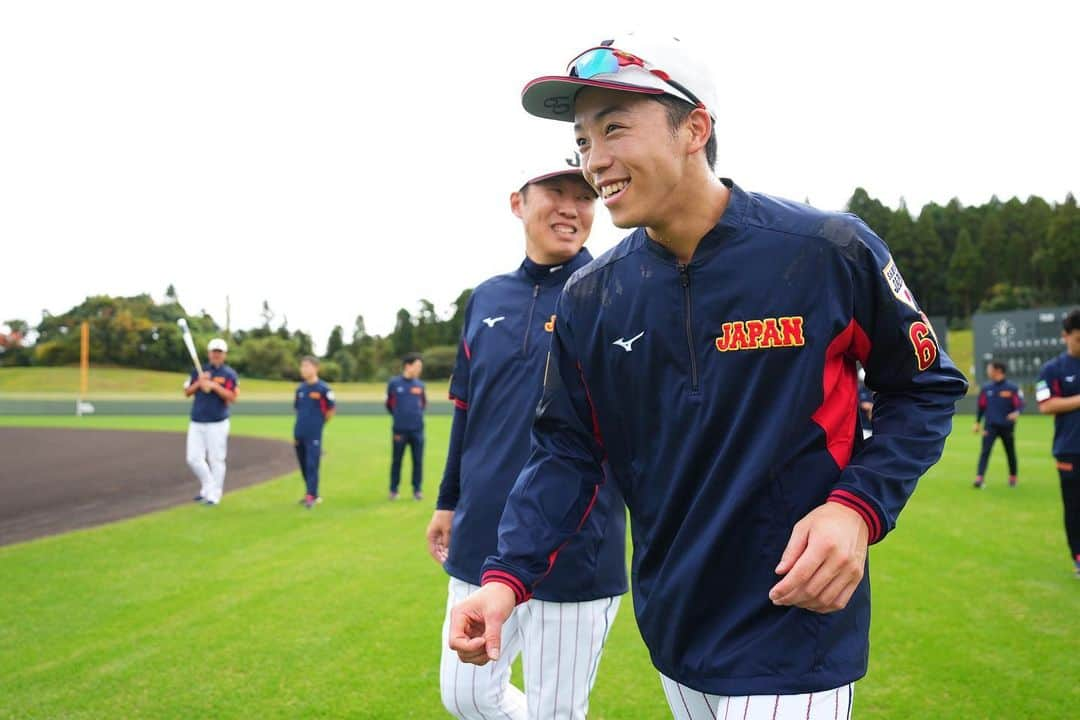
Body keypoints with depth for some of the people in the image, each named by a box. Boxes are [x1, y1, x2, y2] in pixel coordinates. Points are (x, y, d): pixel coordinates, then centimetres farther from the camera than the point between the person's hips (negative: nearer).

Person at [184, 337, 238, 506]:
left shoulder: (229, 374, 0)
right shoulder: (198, 371, 12)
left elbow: (232, 397, -11)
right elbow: (187, 392, 8)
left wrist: (214, 386, -20)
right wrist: (199, 383, -9)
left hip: (217, 424, -4)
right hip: (196, 423, 4)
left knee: (216, 459, -2)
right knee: (193, 458, 2)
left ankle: (214, 494, 8)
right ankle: (207, 487, 21)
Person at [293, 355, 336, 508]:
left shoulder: (323, 389, -9)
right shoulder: (300, 389, 9)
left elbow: (331, 409, -3)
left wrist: (319, 424, 5)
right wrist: (298, 429, 15)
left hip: (314, 435, -6)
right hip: (299, 434, 6)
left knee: (312, 465, -9)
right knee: (304, 466, 12)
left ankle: (311, 496, -9)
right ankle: (312, 493, 23)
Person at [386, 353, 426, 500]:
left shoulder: (420, 384, 5)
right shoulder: (394, 383, -3)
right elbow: (389, 404, 9)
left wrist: (417, 413, 9)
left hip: (417, 429, 2)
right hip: (400, 429, -2)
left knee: (418, 460, 4)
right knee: (397, 460, 6)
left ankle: (417, 490, 14)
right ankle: (393, 490, 17)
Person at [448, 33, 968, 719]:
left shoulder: (828, 251, -13)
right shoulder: (589, 298, -2)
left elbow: (926, 387, -2)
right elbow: (567, 449, 2)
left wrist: (859, 506, -18)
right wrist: (508, 577, -13)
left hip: (794, 627, -5)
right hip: (670, 628, 5)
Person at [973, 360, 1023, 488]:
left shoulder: (1012, 388, -4)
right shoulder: (986, 388, 7)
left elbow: (1020, 404, -8)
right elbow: (981, 406, 14)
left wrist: (1016, 413, -29)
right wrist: (977, 423, 12)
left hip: (1007, 426, -2)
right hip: (990, 426, 2)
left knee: (1010, 453, 10)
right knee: (985, 451, -11)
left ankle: (1013, 477, 28)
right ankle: (979, 478, -17)